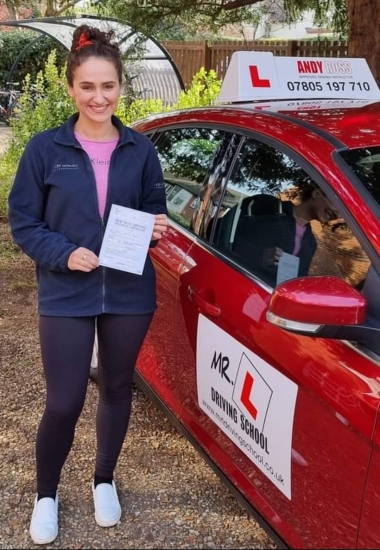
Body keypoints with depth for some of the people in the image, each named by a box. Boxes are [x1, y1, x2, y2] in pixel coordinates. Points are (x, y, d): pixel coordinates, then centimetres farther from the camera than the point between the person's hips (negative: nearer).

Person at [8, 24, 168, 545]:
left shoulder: (141, 150, 2)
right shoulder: (45, 148, -5)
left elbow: (156, 212, 11)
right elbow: (22, 222, -3)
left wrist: (157, 228, -12)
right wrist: (63, 253, -18)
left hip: (129, 293, 3)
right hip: (66, 296, -2)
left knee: (117, 389, 16)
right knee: (64, 403, -1)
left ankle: (104, 480, 40)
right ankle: (46, 494, 27)